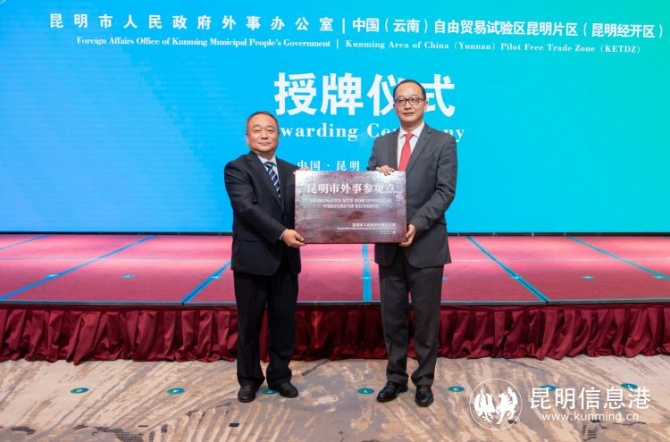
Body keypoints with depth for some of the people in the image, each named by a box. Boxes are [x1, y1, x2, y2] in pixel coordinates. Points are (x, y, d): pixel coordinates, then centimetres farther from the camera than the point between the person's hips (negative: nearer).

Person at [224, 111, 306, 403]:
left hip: (286, 258, 5)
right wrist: (281, 233, -28)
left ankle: (280, 376, 28)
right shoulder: (236, 169, -4)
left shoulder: (292, 171, 13)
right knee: (249, 323, 8)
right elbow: (247, 208, -18)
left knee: (284, 321, 11)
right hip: (252, 258, -4)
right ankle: (249, 379, 25)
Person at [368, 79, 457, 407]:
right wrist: (377, 175, -14)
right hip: (388, 245, 4)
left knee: (426, 316, 7)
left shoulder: (443, 143, -1)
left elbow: (445, 192, -10)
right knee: (392, 316, 11)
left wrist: (416, 224, -21)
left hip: (425, 244, -3)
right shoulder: (381, 143, 11)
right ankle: (396, 377, 26)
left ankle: (424, 380, 23)